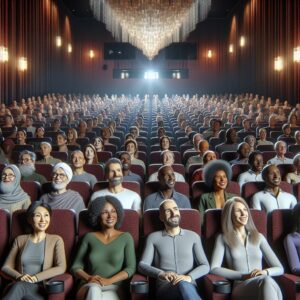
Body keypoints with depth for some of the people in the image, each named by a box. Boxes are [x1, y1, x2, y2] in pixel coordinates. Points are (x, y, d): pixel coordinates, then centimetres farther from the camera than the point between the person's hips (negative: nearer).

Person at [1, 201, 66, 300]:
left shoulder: (56, 240, 11)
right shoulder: (20, 240, 19)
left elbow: (61, 268, -3)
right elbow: (6, 267, 12)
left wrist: (35, 277, -15)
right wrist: (19, 276, -11)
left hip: (41, 290, -2)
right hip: (20, 285, 2)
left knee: (19, 286, -37)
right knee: (18, 286, -38)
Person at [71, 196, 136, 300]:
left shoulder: (126, 237, 12)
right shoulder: (89, 237, 15)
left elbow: (130, 268, 2)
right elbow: (76, 267, 12)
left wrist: (108, 281, -14)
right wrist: (88, 278, -11)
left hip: (113, 288, -1)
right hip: (89, 287, 2)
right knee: (94, 290, -38)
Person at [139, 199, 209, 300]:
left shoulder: (193, 236, 17)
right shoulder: (153, 237, 15)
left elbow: (205, 266, 10)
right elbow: (142, 265, 6)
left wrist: (189, 277, -13)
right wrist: (161, 274, -16)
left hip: (189, 286, 1)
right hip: (165, 288, -1)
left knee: (184, 284, -40)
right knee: (183, 285, -39)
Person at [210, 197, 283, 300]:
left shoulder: (259, 237, 22)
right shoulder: (223, 238, 15)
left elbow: (279, 268, 19)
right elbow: (214, 269, 1)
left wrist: (266, 272, -6)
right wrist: (243, 276, -9)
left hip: (263, 285, 2)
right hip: (241, 287, -2)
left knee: (267, 280, -40)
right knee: (266, 280, -39)